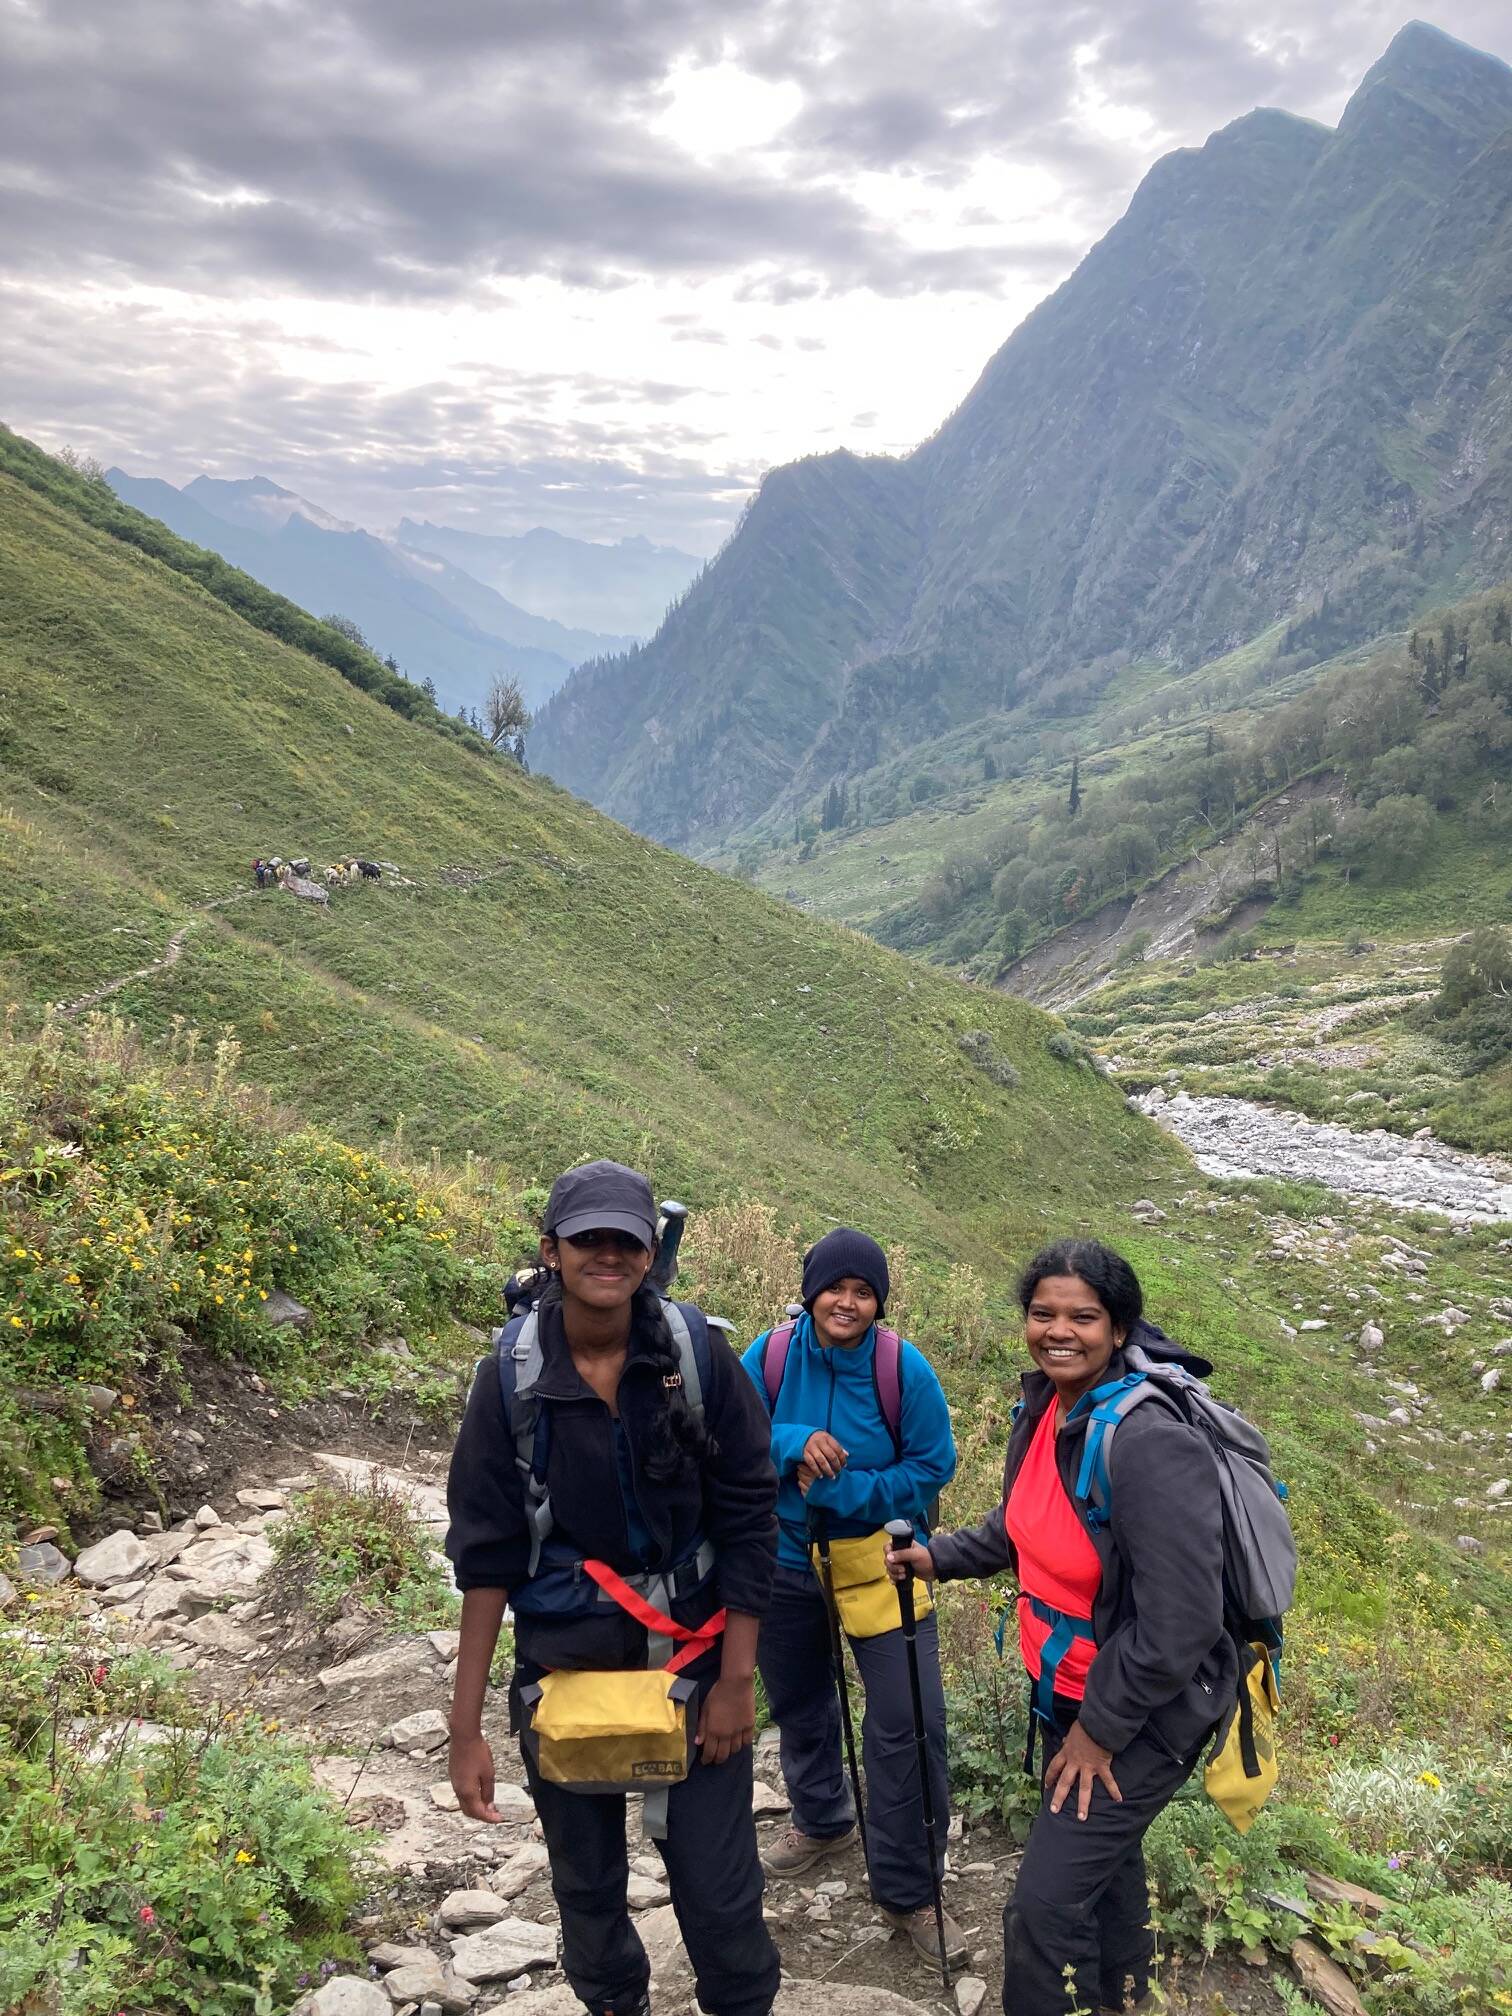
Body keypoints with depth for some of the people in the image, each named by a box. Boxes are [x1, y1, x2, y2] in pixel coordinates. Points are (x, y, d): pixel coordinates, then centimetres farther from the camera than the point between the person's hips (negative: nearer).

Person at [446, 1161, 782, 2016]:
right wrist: (466, 1724, -4)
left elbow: (748, 1517, -6)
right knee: (586, 1885, 17)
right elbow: (486, 1552, -5)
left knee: (721, 1892, 3)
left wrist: (737, 1678, -6)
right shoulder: (513, 1373, -10)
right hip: (563, 1665, 1)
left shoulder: (697, 1351, -12)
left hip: (691, 1658, -1)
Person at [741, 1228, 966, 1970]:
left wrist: (840, 1490, -25)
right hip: (785, 1565, 3)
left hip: (877, 1563, -3)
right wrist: (792, 1443, -30)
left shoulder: (906, 1370, -20)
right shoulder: (769, 1356, -15)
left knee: (908, 1727, -7)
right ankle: (821, 1821, 51)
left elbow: (932, 1469, -15)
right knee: (798, 1706, 23)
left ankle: (907, 1892, 13)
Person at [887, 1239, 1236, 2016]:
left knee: (1044, 1907, -4)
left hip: (1141, 1714, -8)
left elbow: (1178, 1626, -29)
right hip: (1065, 1691, 8)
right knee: (1104, 1856, 28)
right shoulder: (1043, 1408, -5)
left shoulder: (1149, 1445, -31)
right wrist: (940, 1556, 6)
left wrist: (1100, 1730, -20)